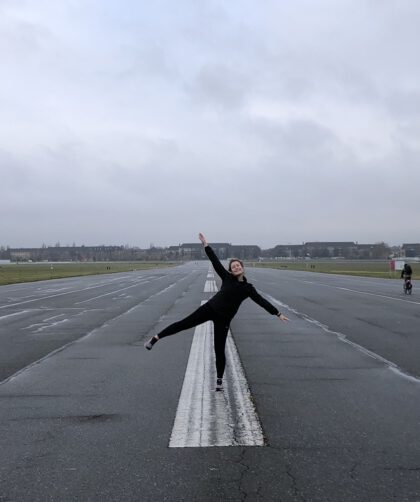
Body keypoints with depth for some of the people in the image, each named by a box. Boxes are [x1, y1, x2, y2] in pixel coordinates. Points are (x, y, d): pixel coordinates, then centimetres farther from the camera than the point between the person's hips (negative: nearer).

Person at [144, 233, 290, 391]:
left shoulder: (247, 288, 1)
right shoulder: (227, 277, 2)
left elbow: (262, 301, 2)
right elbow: (215, 261, -1)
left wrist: (278, 314, 0)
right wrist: (206, 244, -6)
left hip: (223, 318, 0)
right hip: (210, 307, 0)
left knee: (219, 349, 1)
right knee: (185, 323, -7)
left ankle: (219, 379, 17)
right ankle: (155, 338, 3)